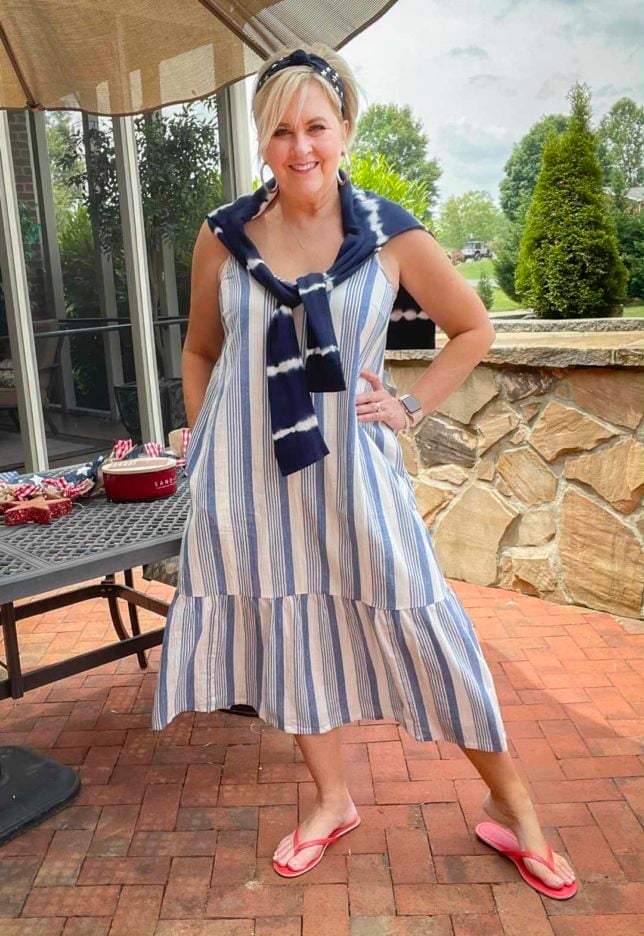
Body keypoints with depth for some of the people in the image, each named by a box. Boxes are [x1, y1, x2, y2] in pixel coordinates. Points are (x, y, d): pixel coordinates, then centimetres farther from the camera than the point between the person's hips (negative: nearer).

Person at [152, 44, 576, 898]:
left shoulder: (390, 235, -5)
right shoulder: (224, 236, 0)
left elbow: (474, 327, 8)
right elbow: (200, 351, 12)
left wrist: (412, 406, -1)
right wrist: (201, 452, 8)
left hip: (349, 461, -2)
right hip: (248, 469, 3)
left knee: (418, 625, 1)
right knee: (286, 626, 11)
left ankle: (512, 807, 21)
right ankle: (333, 800, 33)